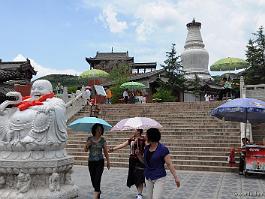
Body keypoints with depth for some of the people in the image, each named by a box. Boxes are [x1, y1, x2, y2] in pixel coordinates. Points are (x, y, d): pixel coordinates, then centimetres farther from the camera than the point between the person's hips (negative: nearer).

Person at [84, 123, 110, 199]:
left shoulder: (103, 140, -2)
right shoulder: (89, 139, 0)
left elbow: (105, 152, 2)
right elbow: (85, 150, 1)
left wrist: (108, 162, 1)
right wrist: (88, 144, -18)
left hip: (100, 162, -2)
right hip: (91, 161, 2)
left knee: (97, 178, -12)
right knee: (93, 179, 9)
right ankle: (98, 191, 34)